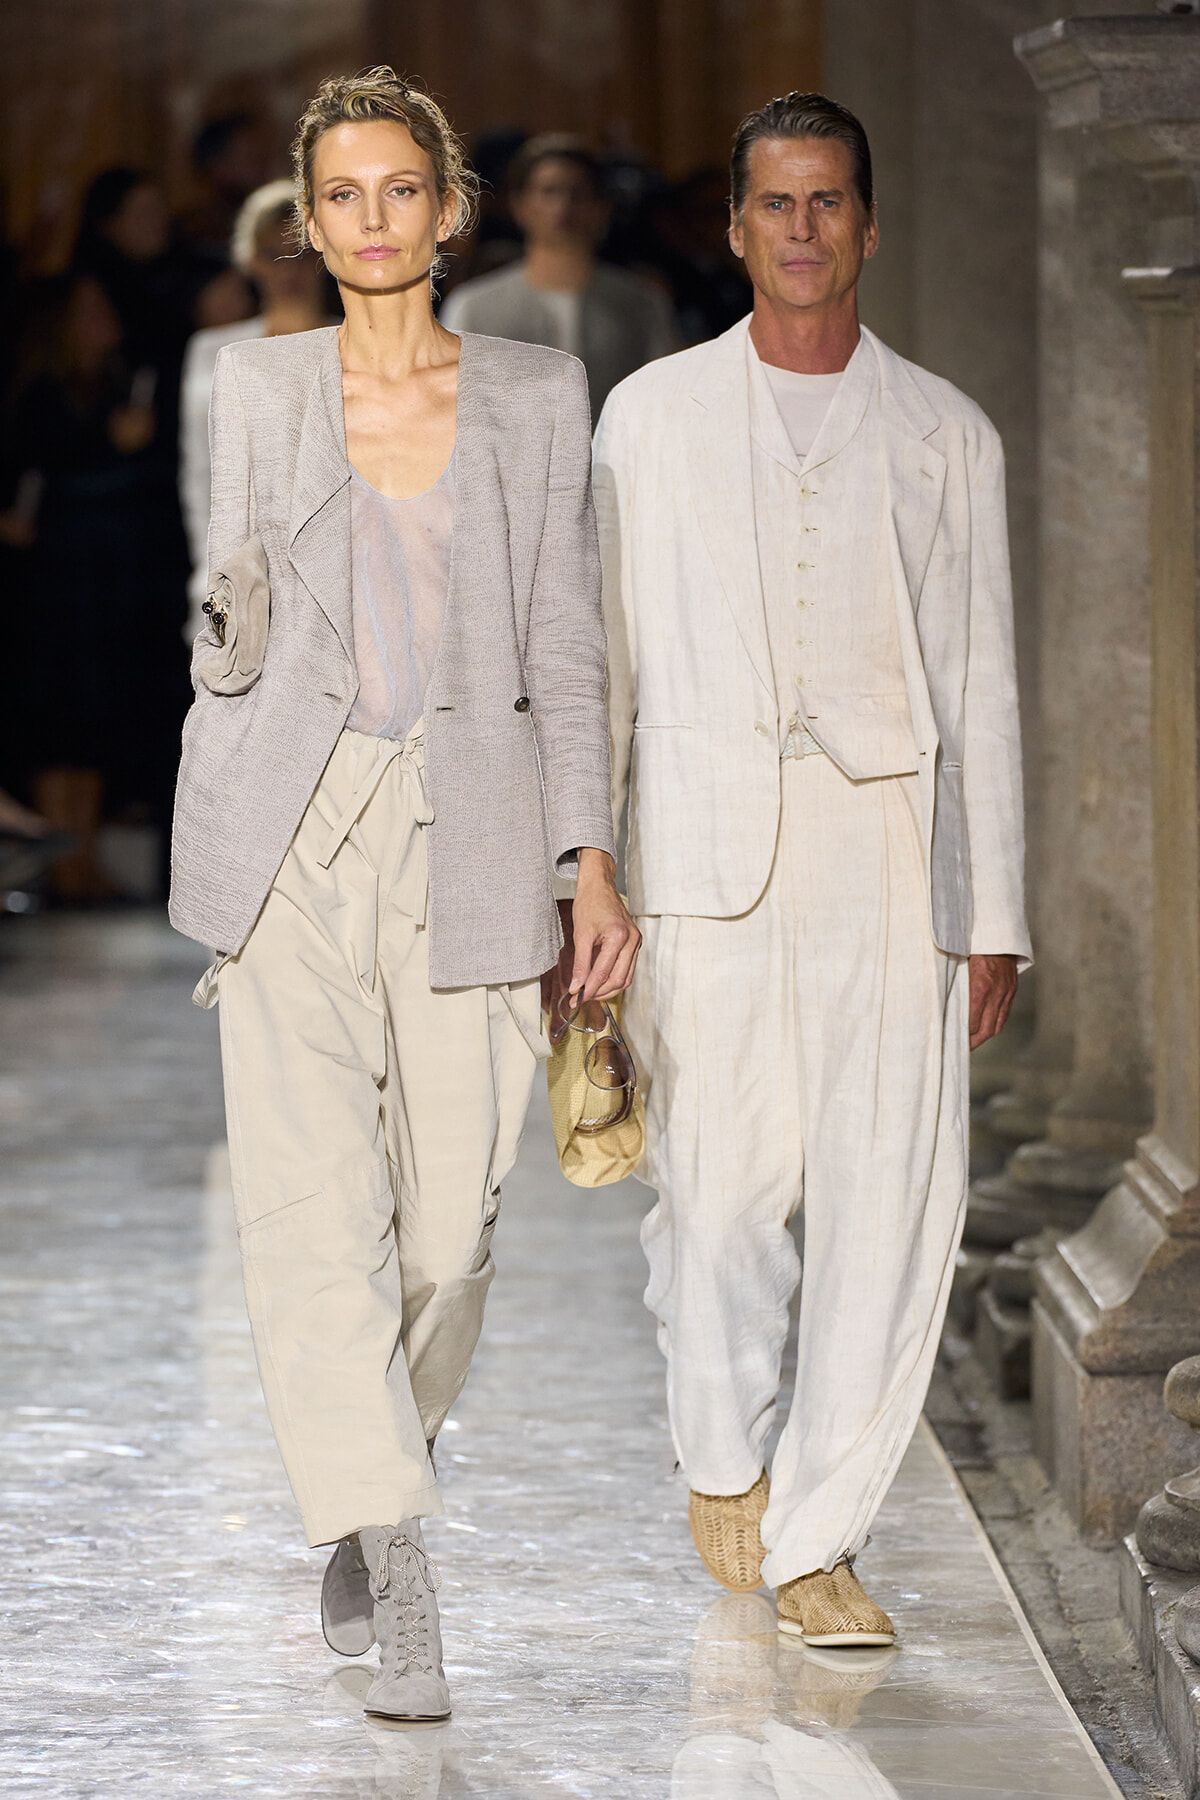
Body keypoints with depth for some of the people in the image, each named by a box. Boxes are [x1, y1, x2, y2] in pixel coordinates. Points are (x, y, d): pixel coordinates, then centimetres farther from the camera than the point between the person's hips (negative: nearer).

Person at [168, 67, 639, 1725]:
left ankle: (358, 1505, 27)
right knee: (314, 1200, -11)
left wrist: (594, 864, 1)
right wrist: (234, 623, -12)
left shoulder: (539, 397, 7)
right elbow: (228, 651, 11)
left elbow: (563, 647, 7)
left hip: (470, 829, 0)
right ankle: (398, 1578, -11)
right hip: (293, 833, 0)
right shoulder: (257, 389, 7)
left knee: (449, 1212, 0)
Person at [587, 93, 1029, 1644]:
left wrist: (996, 915, 6)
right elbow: (601, 659, 11)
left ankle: (815, 1535, 0)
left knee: (891, 1199, -7)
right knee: (716, 1184, -2)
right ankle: (723, 1465, 24)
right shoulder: (653, 416, 10)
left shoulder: (946, 437, 11)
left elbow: (981, 686, 11)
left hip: (890, 852, 1)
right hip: (709, 849, 0)